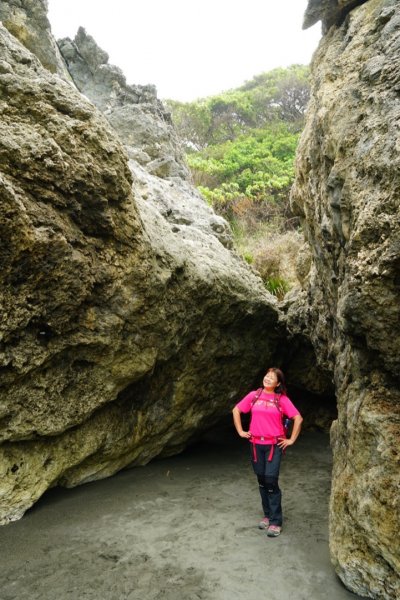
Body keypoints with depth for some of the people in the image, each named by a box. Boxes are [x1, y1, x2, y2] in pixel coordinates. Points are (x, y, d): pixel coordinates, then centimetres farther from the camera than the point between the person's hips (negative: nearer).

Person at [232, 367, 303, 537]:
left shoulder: (282, 399, -6)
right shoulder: (254, 395, 1)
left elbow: (298, 418, -4)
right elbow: (236, 410, 10)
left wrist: (291, 439, -4)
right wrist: (240, 431, 6)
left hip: (274, 444, -3)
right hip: (256, 444, 3)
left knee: (271, 480, -8)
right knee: (262, 480, 12)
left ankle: (276, 522, 5)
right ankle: (267, 515, 28)